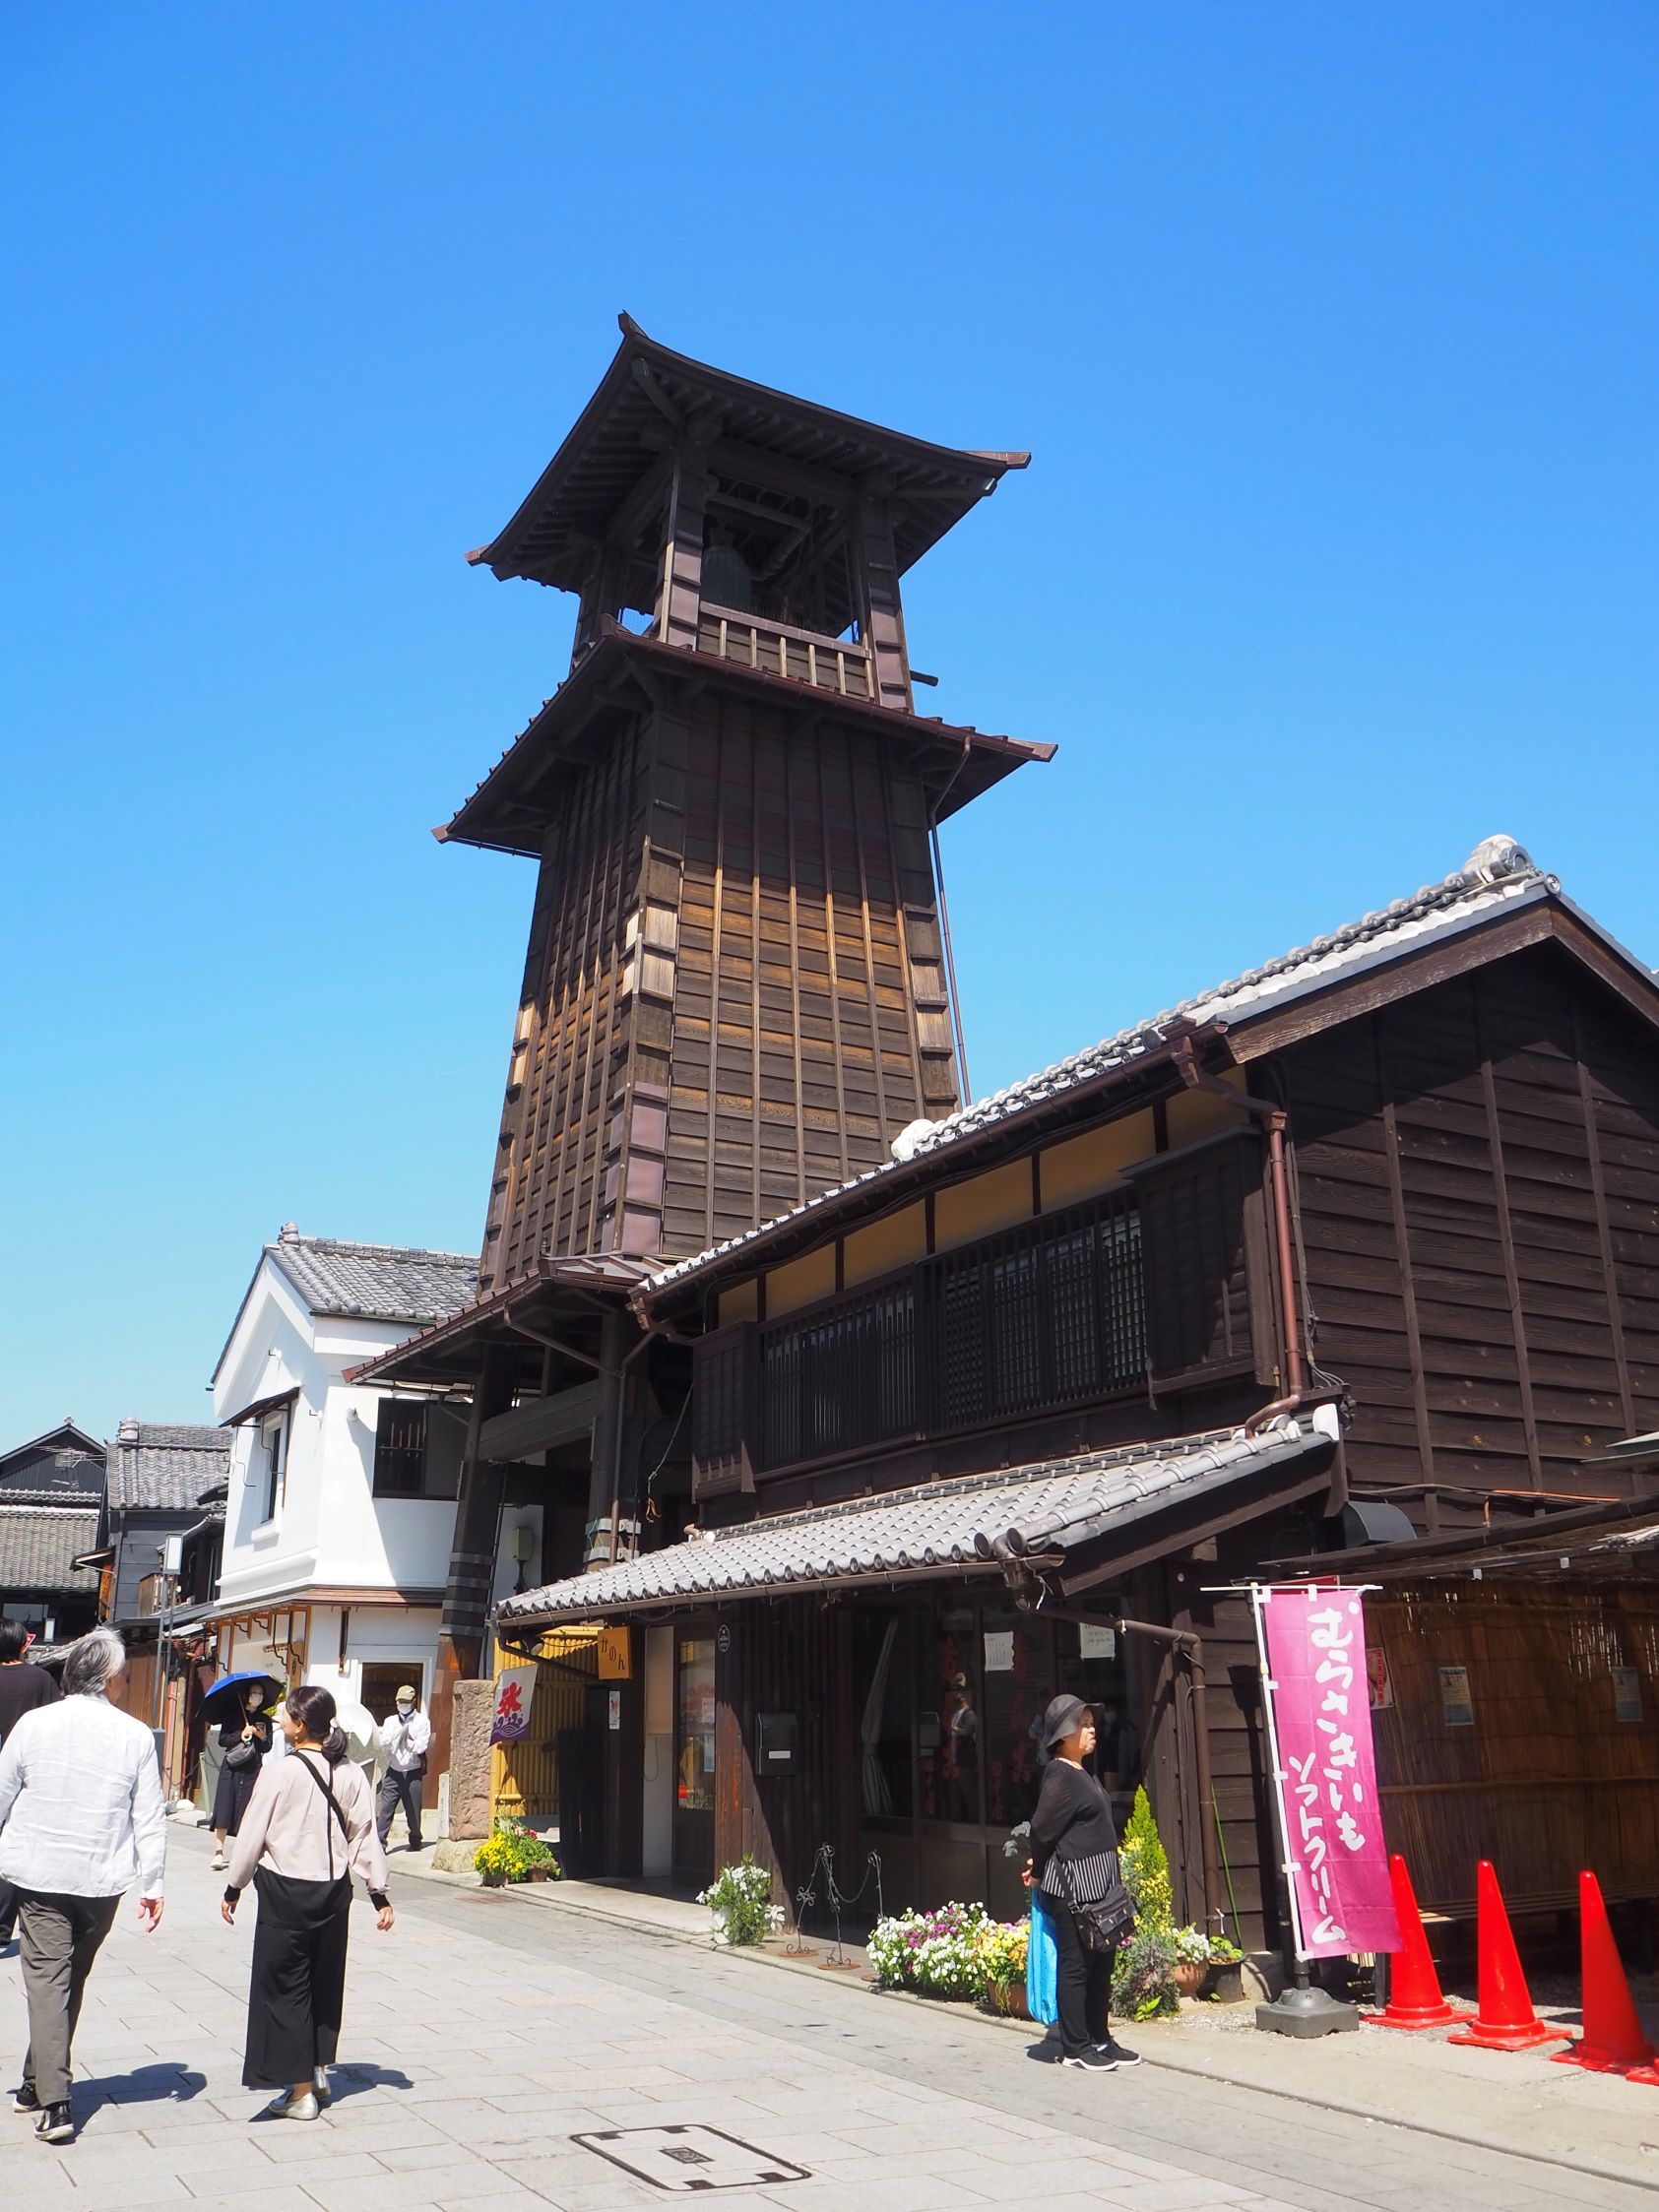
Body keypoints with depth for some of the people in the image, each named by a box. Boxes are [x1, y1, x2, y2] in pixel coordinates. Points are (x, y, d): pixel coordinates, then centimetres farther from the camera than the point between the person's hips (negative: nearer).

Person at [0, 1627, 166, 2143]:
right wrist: (152, 1883, 2)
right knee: (72, 1982, 17)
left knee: (47, 1979, 1)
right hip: (102, 1879, 1)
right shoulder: (134, 1735, -7)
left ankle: (54, 2102, -7)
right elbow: (149, 1816, -5)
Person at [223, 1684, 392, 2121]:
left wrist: (233, 1889, 5)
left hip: (285, 1891, -5)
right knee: (326, 1981, 20)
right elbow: (365, 1836, 1)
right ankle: (319, 2070, 33)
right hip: (334, 1890, 5)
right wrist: (379, 1894, 7)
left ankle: (301, 2092, 12)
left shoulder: (278, 1771, -14)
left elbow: (252, 1835, -8)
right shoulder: (351, 1774, -2)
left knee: (285, 1986, 7)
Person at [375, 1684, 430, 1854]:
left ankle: (415, 1842, 23)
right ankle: (379, 1843, -5)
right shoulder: (390, 1721, 11)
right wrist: (399, 1732, -17)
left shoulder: (422, 1721, 2)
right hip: (393, 1772, 2)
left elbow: (421, 1746, -6)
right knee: (385, 1808, -7)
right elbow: (383, 1742, -3)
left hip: (412, 1773, -2)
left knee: (413, 1811, 6)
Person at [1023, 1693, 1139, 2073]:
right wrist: (1040, 1871, -1)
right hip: (1072, 1885, -9)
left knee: (1101, 1963, 14)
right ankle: (1075, 2048, 7)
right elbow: (1042, 1829, -15)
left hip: (1098, 1883, 9)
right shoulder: (1059, 1776, -16)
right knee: (1075, 1965, -1)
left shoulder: (1082, 1774, 14)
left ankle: (1099, 2038, 24)